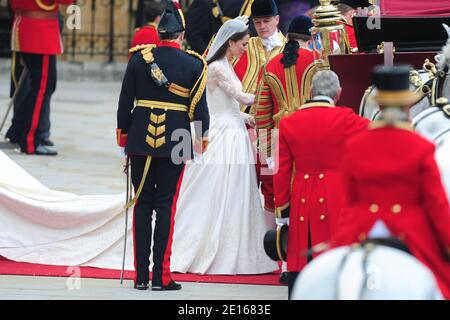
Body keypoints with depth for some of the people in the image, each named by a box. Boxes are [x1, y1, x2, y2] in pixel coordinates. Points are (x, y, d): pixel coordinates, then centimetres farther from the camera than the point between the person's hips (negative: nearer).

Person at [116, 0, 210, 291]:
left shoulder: (139, 58, -1)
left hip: (141, 140, 1)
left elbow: (125, 100, 2)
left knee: (142, 204, 8)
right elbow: (200, 105, 0)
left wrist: (123, 131, 14)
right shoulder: (193, 64, -4)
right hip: (175, 143, -1)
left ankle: (141, 275, 7)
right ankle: (161, 276, 1)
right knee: (166, 206, 3)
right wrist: (203, 135, 15)